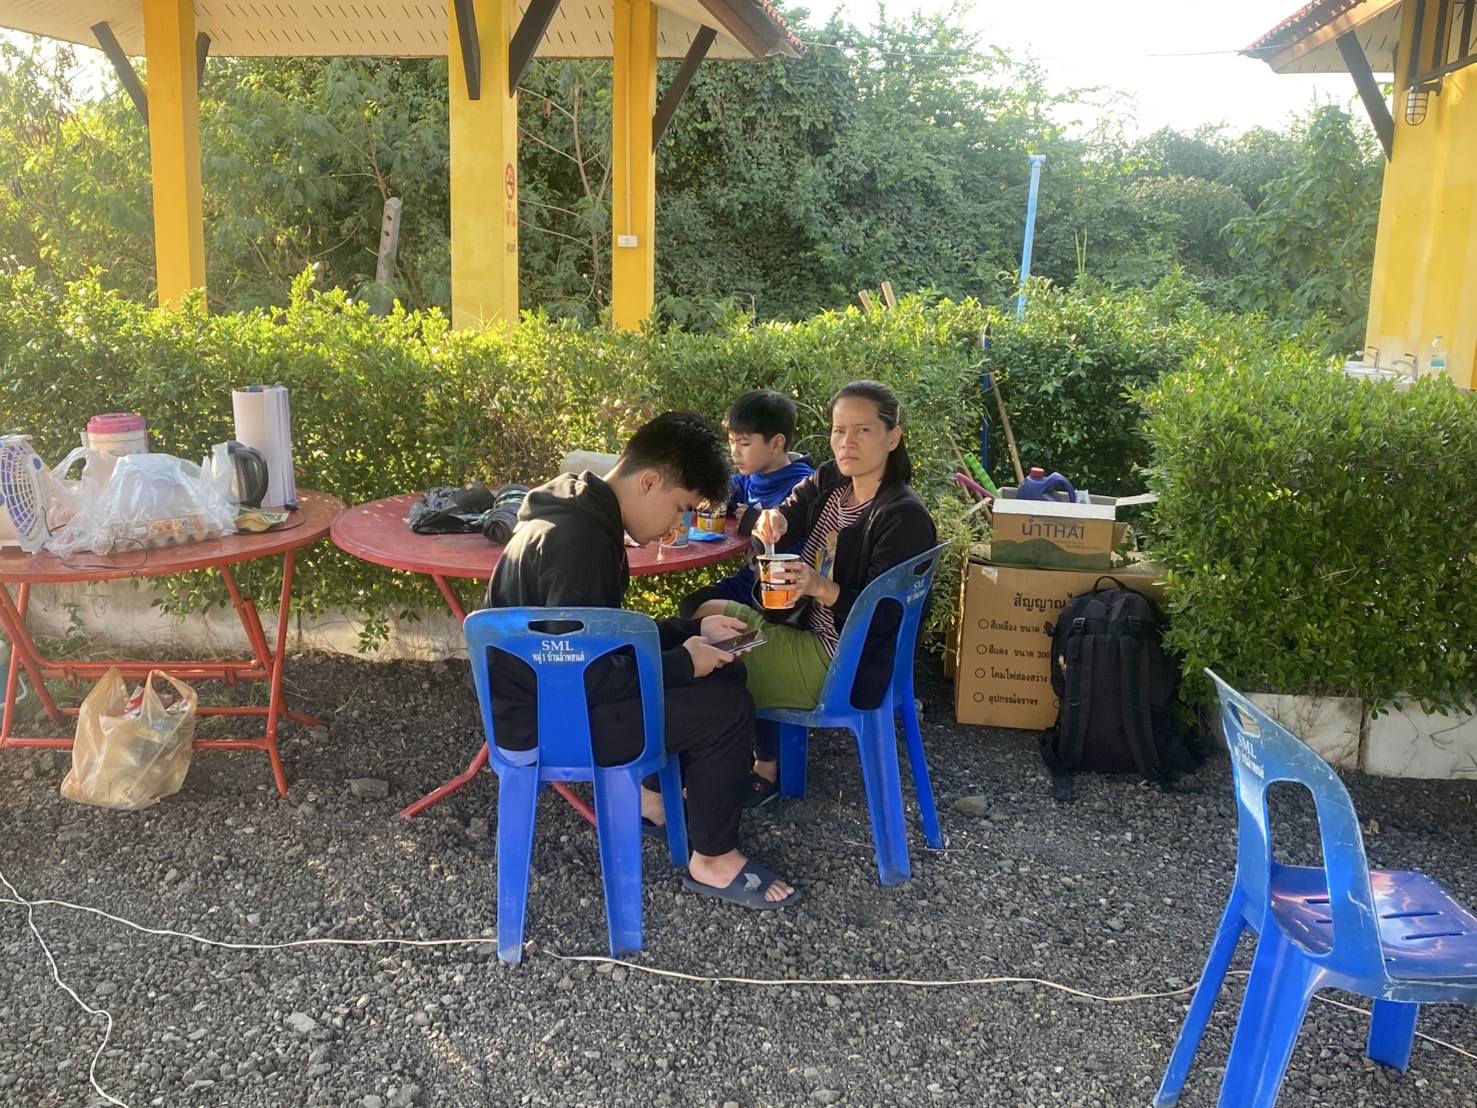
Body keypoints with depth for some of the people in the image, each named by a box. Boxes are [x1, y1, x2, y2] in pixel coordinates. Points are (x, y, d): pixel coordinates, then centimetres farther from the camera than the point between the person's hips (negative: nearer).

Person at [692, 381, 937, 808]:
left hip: (842, 665, -9)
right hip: (808, 627, 9)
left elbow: (883, 616, -23)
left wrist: (822, 588, -38)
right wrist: (772, 521, -25)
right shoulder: (829, 482, 3)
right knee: (711, 612, 11)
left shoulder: (905, 517, -21)